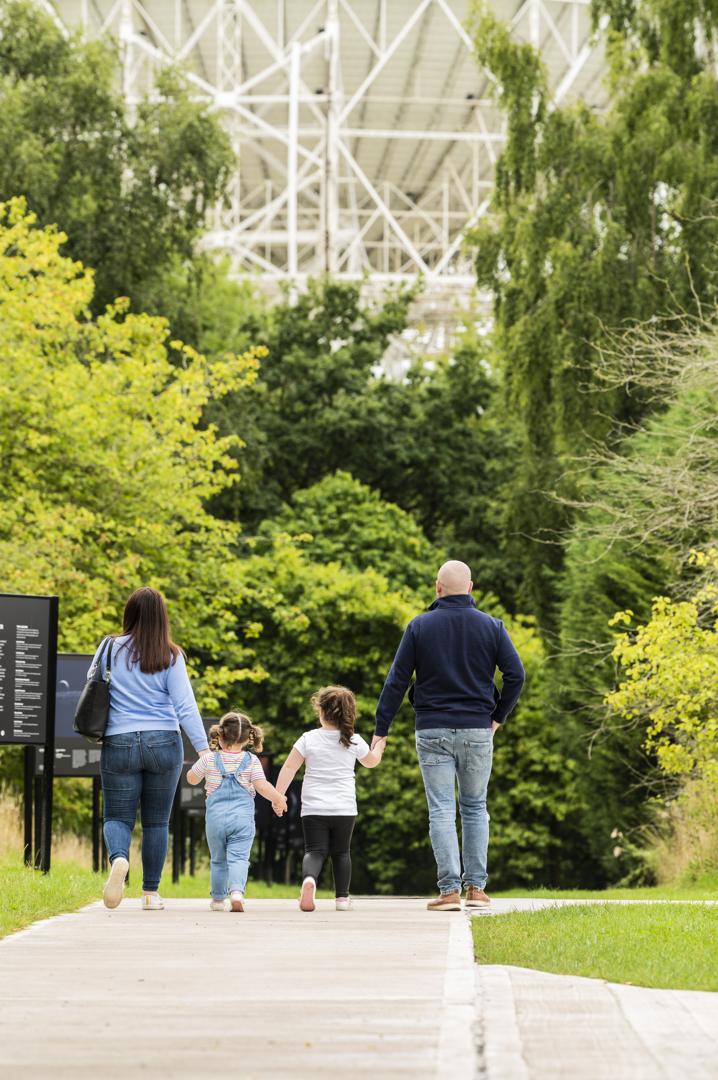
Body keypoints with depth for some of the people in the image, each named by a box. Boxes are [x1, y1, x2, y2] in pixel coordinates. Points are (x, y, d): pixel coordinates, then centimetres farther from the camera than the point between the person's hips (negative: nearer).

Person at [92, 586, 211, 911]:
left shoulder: (111, 649, -1)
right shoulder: (171, 657, -2)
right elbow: (185, 706, -6)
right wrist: (203, 748, -4)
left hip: (119, 744, -1)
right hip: (164, 743, 1)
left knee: (117, 816, 6)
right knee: (157, 821, 12)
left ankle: (118, 858, -26)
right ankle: (151, 893, 14)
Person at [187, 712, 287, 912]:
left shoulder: (209, 760, 2)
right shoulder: (251, 761, -1)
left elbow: (191, 778, 15)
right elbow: (262, 786, -8)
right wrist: (278, 799, 6)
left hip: (215, 818, 1)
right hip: (242, 818, -1)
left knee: (218, 860, 16)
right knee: (239, 858, -6)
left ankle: (218, 898, 24)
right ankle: (237, 891, -30)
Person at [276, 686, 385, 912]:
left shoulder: (308, 739, -2)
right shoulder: (354, 741, 3)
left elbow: (289, 768, -5)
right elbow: (371, 761, 22)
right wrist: (380, 744, 42)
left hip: (314, 808, -1)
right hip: (345, 808, 1)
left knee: (315, 850, -2)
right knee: (341, 852, 16)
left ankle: (309, 879, -32)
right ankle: (342, 897, 13)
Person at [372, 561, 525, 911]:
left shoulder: (420, 627, -1)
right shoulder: (491, 626, 1)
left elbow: (396, 681, -1)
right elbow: (516, 675, -3)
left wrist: (381, 730, 3)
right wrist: (498, 716, 11)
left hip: (433, 731, -1)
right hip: (477, 731, 1)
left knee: (442, 810, 0)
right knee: (475, 807, 13)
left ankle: (449, 890, -7)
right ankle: (476, 887, 10)